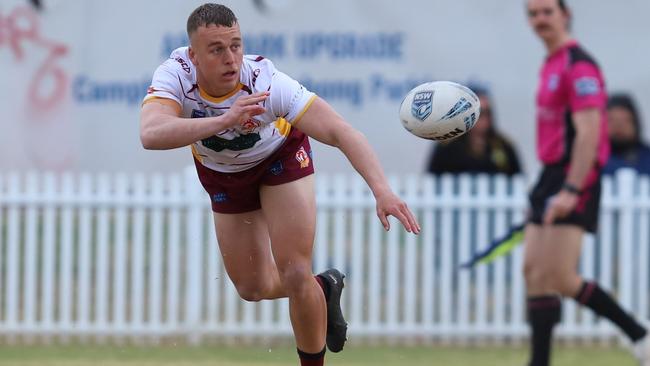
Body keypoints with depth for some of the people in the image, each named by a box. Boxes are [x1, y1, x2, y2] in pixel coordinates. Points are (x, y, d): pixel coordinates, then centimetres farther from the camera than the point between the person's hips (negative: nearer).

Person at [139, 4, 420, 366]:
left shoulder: (267, 82, -39)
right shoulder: (175, 74, -34)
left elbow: (340, 131, -44)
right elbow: (151, 134, -53)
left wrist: (381, 189, -59)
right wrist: (224, 120, -65)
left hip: (280, 156, -3)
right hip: (221, 172, 3)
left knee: (295, 276, -14)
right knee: (253, 288, 9)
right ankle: (324, 288, 40)